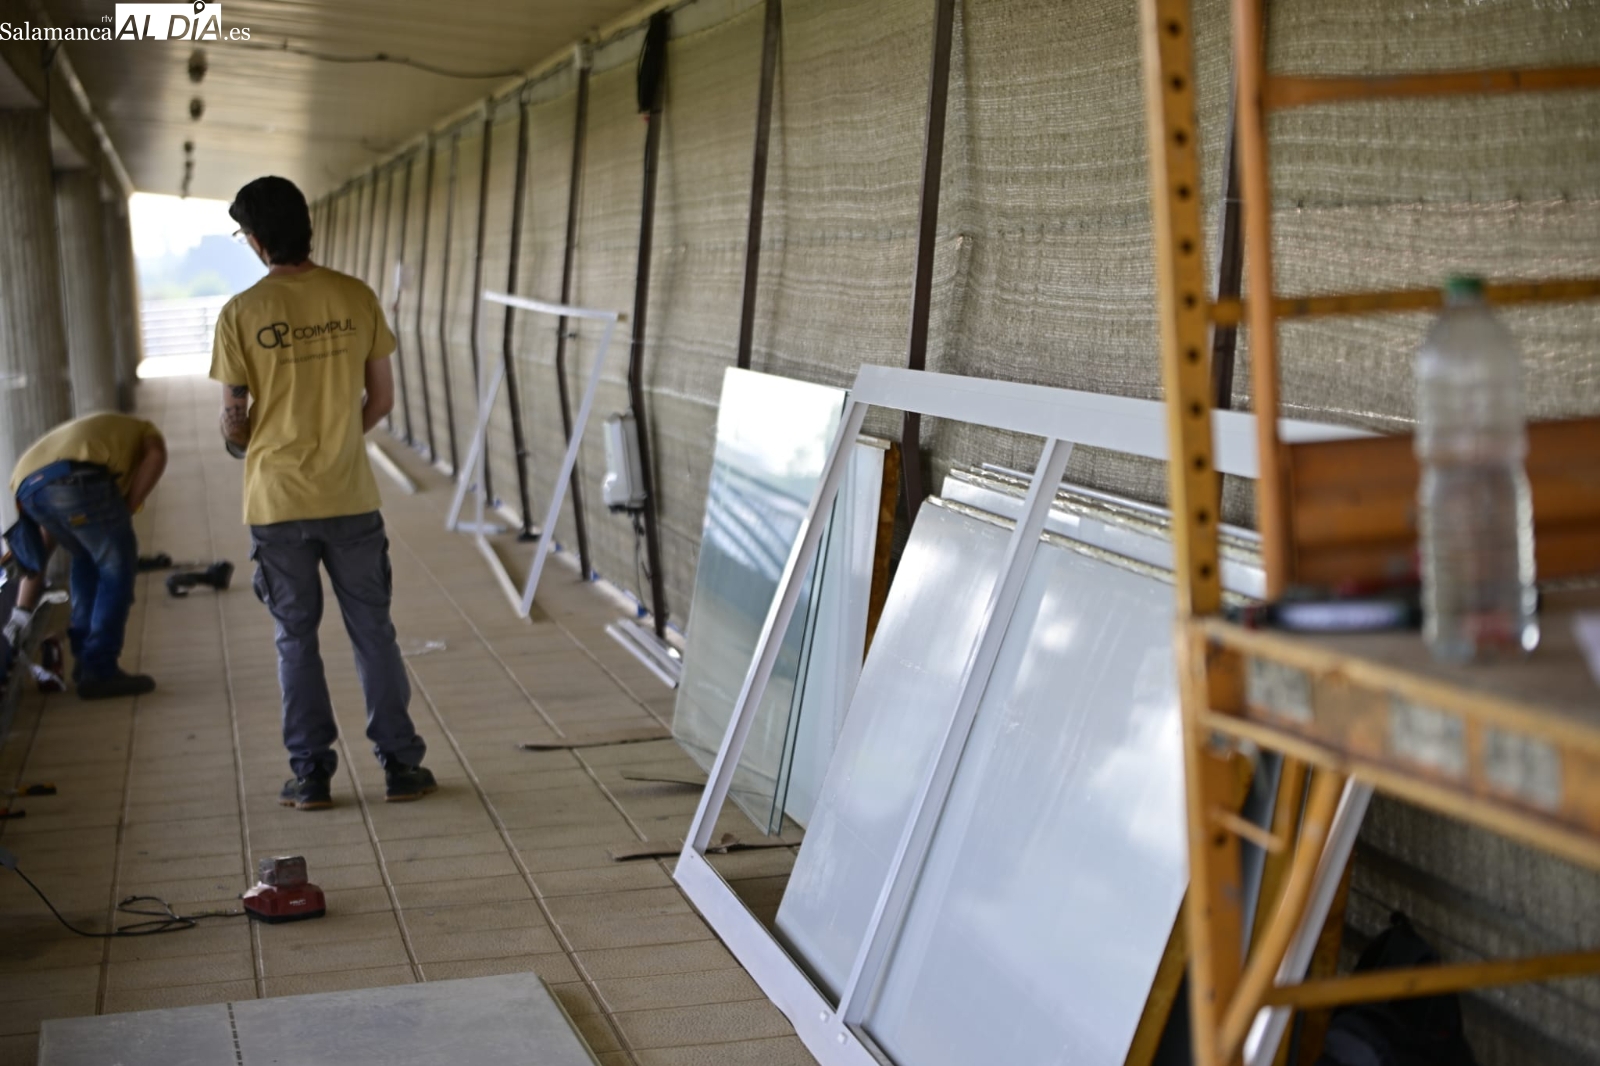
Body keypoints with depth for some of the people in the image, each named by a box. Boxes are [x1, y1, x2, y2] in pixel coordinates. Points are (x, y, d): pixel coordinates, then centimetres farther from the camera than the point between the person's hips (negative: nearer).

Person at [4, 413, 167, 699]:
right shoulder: (145, 431, 35)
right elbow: (154, 456, 5)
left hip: (26, 487, 6)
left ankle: (85, 660, 26)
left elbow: (38, 546, 41)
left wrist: (22, 610, 40)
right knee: (117, 569, 10)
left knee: (86, 559, 28)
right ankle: (99, 671, 7)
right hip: (76, 479, -6)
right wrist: (125, 512, 9)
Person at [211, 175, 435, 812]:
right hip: (350, 497, 1)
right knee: (372, 630, 11)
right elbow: (381, 400, 3)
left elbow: (234, 421, -5)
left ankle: (312, 774, 14)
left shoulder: (241, 314, -9)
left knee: (296, 638, 10)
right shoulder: (356, 298, -3)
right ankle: (400, 765, 14)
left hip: (277, 502, -1)